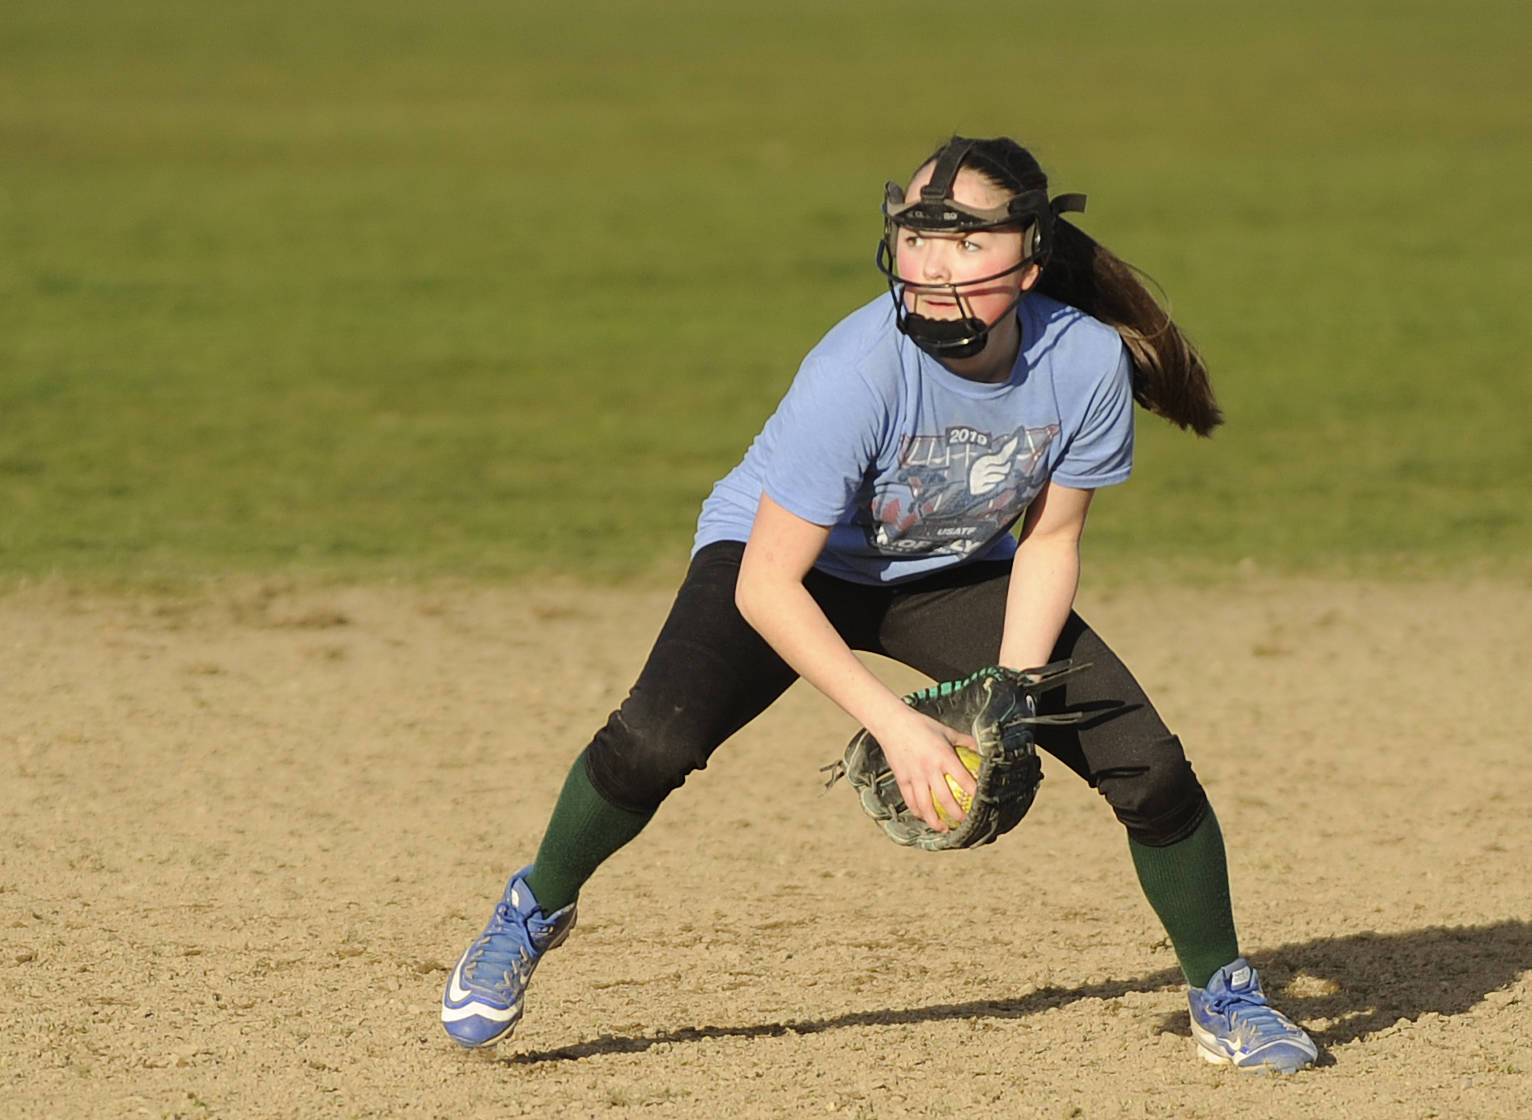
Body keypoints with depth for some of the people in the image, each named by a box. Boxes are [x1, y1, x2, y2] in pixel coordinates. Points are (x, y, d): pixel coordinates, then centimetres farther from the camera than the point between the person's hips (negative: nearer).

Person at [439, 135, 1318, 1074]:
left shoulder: (1086, 362, -25)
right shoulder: (859, 371, -36)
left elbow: (1048, 541, -9)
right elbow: (766, 585, -33)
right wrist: (895, 723, -37)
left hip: (954, 575, 4)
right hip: (788, 560, -3)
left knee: (1148, 765, -9)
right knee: (658, 739, -29)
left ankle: (1222, 994, 16)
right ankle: (537, 910, 2)